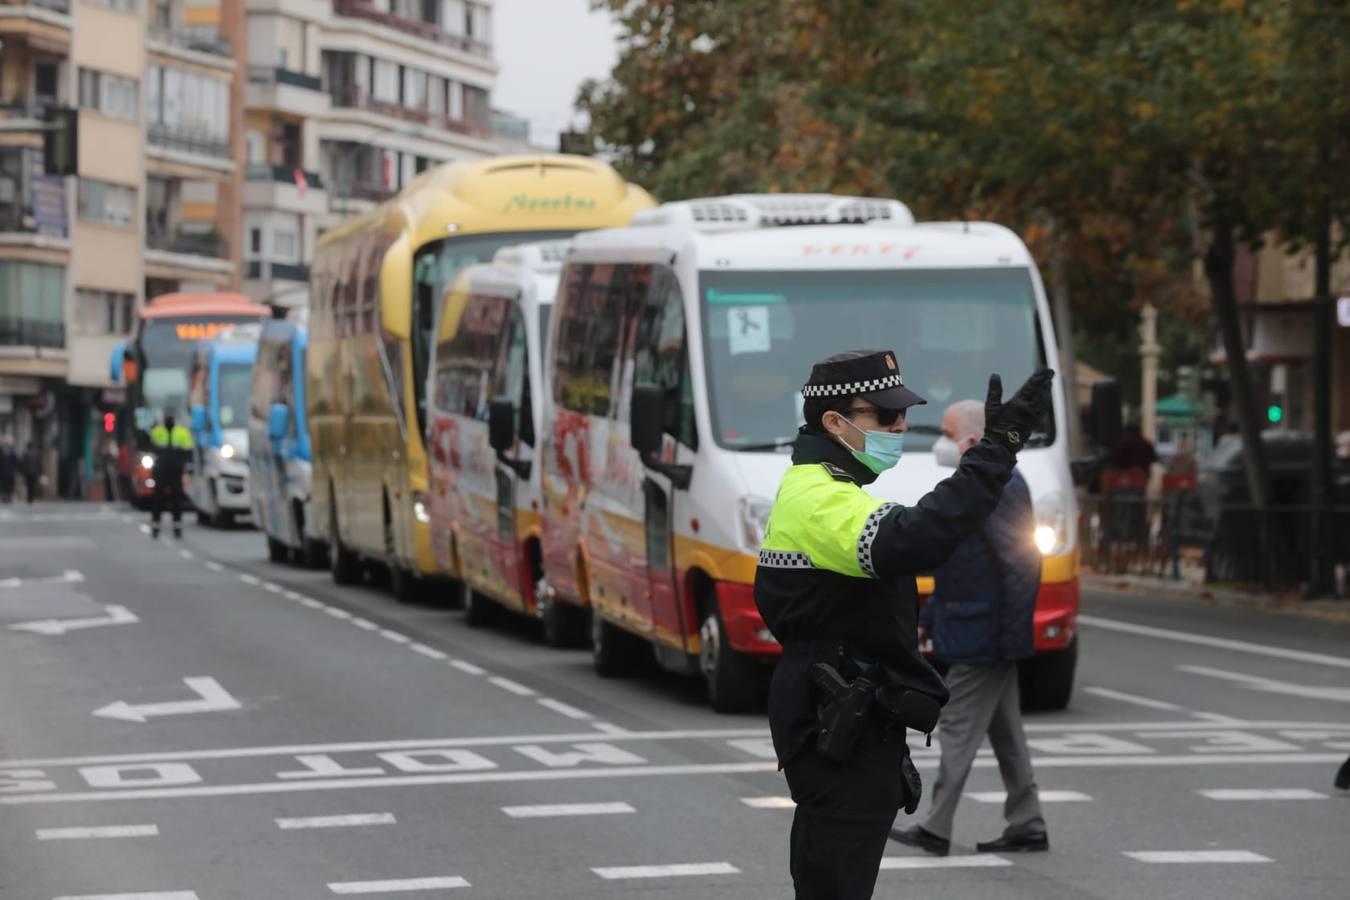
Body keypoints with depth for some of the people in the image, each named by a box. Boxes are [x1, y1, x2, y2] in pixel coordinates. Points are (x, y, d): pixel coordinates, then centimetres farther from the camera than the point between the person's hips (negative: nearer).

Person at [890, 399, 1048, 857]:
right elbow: (955, 568, 23)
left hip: (981, 641, -10)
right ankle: (1027, 826, 17)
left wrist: (1010, 636, -24)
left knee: (959, 728, -4)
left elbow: (1022, 564, -23)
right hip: (984, 640, 10)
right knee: (1005, 733, 13)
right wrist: (926, 620, 22)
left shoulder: (997, 488, -18)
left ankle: (936, 830, 1)